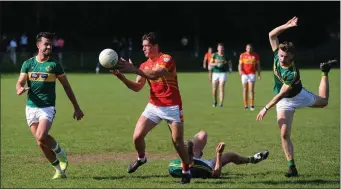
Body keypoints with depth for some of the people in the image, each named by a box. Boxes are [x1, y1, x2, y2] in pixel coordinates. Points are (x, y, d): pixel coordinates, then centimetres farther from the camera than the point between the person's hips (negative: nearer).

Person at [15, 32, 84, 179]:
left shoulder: (54, 65, -1)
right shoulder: (28, 64, 4)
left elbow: (67, 87, 5)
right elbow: (20, 82, -1)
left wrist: (77, 108, 5)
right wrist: (20, 89, -27)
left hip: (47, 108, -3)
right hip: (31, 107, 3)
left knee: (41, 137, -25)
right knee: (41, 143, 2)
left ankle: (60, 153, 3)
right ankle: (59, 170, 17)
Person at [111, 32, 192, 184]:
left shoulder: (166, 59, -14)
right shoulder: (145, 65, 7)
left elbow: (155, 74, -32)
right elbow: (137, 87, 3)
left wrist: (134, 69, -40)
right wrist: (121, 77, -13)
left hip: (172, 107, -5)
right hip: (153, 106, 6)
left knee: (178, 141, -7)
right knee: (137, 136, -4)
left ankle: (186, 171, 12)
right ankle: (141, 158, 26)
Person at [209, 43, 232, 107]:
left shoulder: (225, 56, 1)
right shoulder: (214, 55, 0)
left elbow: (229, 62, 18)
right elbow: (210, 64, -3)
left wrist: (230, 69, 2)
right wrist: (216, 64, -21)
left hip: (223, 73, -1)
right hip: (215, 73, 1)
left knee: (222, 88, -12)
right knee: (214, 89, 6)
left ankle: (221, 103, -13)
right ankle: (215, 101, 28)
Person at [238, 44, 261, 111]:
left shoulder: (255, 55, 7)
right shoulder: (242, 55, 6)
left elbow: (258, 65, 12)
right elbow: (240, 64, 5)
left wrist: (259, 74, 9)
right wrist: (240, 71, -14)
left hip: (252, 74, -1)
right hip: (244, 74, 1)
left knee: (251, 90, -11)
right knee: (245, 90, 4)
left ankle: (252, 105, -11)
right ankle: (246, 105, 9)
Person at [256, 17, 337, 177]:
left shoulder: (293, 73, -38)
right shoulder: (277, 56, -23)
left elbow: (281, 94, -35)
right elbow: (272, 35, -18)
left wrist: (266, 108, -32)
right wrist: (286, 26, -31)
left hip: (299, 96, -3)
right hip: (284, 103, 3)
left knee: (323, 101, 28)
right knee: (284, 134, -13)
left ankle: (325, 72, 50)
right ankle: (292, 167, -8)